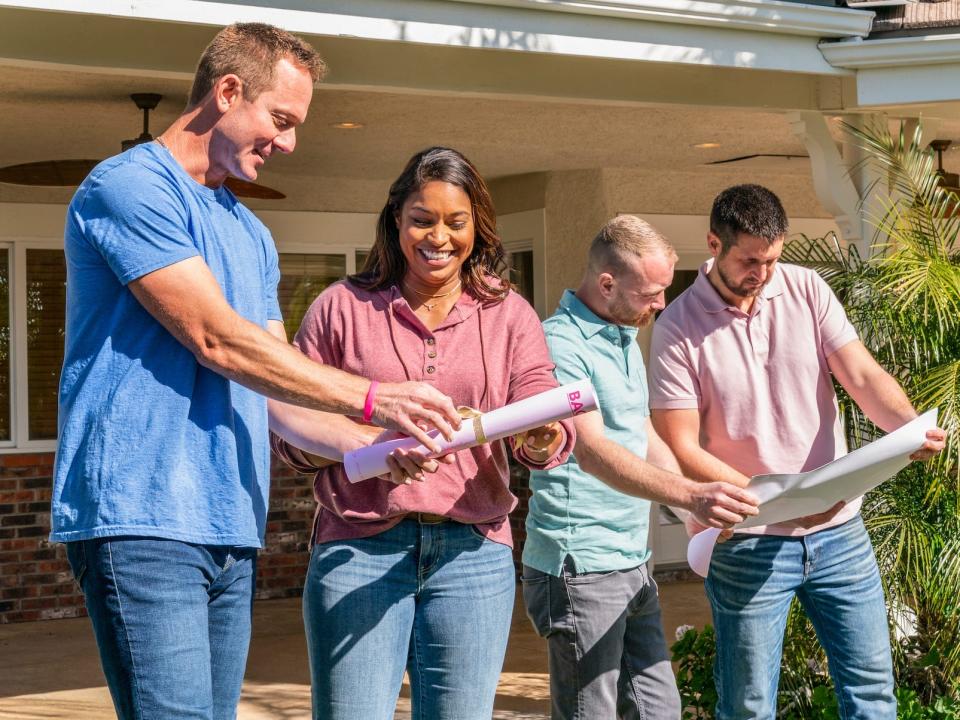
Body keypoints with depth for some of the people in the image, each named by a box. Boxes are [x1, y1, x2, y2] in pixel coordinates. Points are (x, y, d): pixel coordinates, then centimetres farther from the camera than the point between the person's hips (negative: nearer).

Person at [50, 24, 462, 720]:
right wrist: (372, 396, -11)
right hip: (142, 519, -8)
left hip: (231, 529, 8)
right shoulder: (130, 185, -5)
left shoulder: (252, 235, 22)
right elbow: (216, 341, -13)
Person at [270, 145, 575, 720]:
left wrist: (543, 439, -23)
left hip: (473, 550, 2)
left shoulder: (509, 314, 11)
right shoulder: (342, 307, 6)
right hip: (360, 546, -2)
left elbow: (551, 418, 1)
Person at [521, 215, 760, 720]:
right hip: (580, 567, -9)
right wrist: (689, 495, -40)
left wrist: (702, 511, 8)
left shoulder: (626, 341, 15)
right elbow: (592, 451, -29)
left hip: (632, 565, 9)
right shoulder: (561, 343, -16)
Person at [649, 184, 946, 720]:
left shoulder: (807, 290, 1)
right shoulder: (679, 327, -9)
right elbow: (683, 449, -12)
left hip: (838, 530, 3)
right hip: (747, 545, -3)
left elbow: (862, 375, -6)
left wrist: (908, 424, -28)